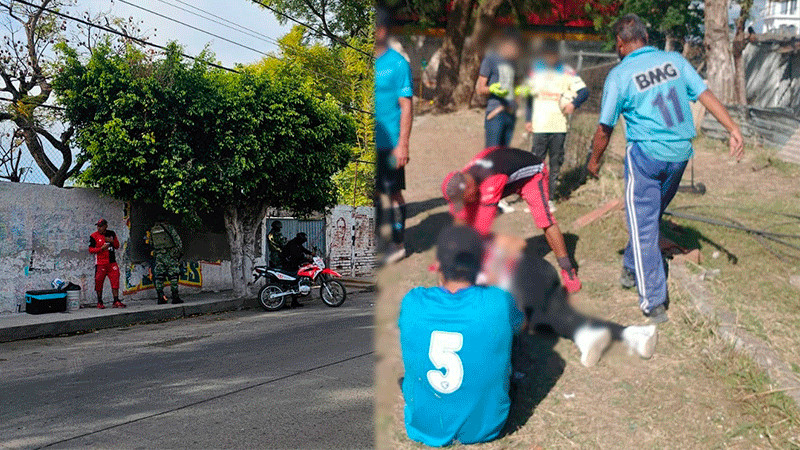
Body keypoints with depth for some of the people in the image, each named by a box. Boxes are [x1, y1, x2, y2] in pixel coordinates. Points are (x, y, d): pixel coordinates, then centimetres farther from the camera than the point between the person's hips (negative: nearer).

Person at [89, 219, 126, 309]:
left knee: (115, 281, -1)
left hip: (112, 262, 3)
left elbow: (117, 246, 16)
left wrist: (112, 241, -4)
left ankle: (116, 301, 3)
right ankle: (99, 302, 12)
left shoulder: (112, 234, 11)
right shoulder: (94, 236, -1)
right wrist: (101, 248, -17)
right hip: (100, 263, -3)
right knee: (99, 282, 0)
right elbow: (90, 250, -3)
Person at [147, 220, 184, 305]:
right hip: (170, 255, -3)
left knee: (159, 277, 7)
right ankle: (175, 297, -5)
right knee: (173, 276, -1)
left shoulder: (152, 230, 14)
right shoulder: (168, 226, 3)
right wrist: (180, 251, 6)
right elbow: (177, 240, -1)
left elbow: (151, 244, 13)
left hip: (158, 256, 3)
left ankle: (161, 298, 2)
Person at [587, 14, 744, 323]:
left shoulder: (619, 75, -9)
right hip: (681, 154, 5)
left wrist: (594, 160, 9)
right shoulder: (675, 60, 4)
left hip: (645, 155, -5)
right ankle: (632, 269, 39)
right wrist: (733, 129, -1)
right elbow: (706, 95, -1)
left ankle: (654, 303, 2)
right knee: (652, 216, 22)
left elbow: (605, 127, -5)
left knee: (643, 225, 2)